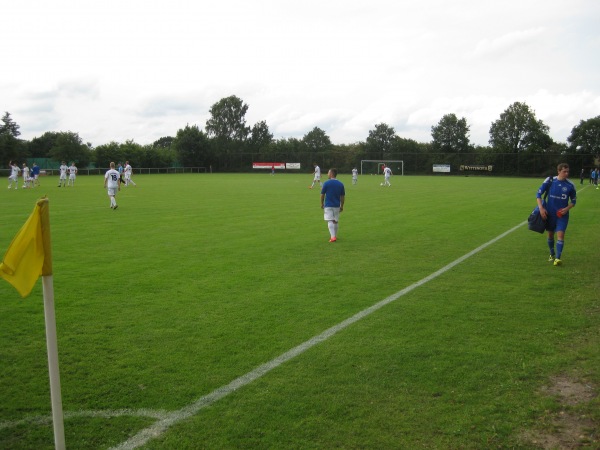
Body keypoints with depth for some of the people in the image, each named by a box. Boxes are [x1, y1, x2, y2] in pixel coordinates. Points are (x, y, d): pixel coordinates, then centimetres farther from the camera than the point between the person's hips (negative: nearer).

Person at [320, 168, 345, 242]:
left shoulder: (326, 183, -8)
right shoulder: (340, 184, 3)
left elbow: (322, 195, -2)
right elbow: (343, 196, 7)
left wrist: (322, 203, 12)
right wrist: (342, 206, 15)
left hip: (328, 205, -4)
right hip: (337, 205, 4)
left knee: (330, 221, -6)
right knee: (335, 221, 14)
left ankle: (333, 237, -17)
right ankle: (335, 236, 25)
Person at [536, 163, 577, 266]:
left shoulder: (570, 185, -4)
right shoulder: (549, 181, -7)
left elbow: (573, 201, 8)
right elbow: (538, 194, -2)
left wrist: (567, 208, -11)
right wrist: (541, 208, -12)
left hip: (562, 214, -1)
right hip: (549, 213, 1)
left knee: (560, 234, -14)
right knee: (550, 234, 13)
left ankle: (558, 258, -15)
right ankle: (552, 254, 33)